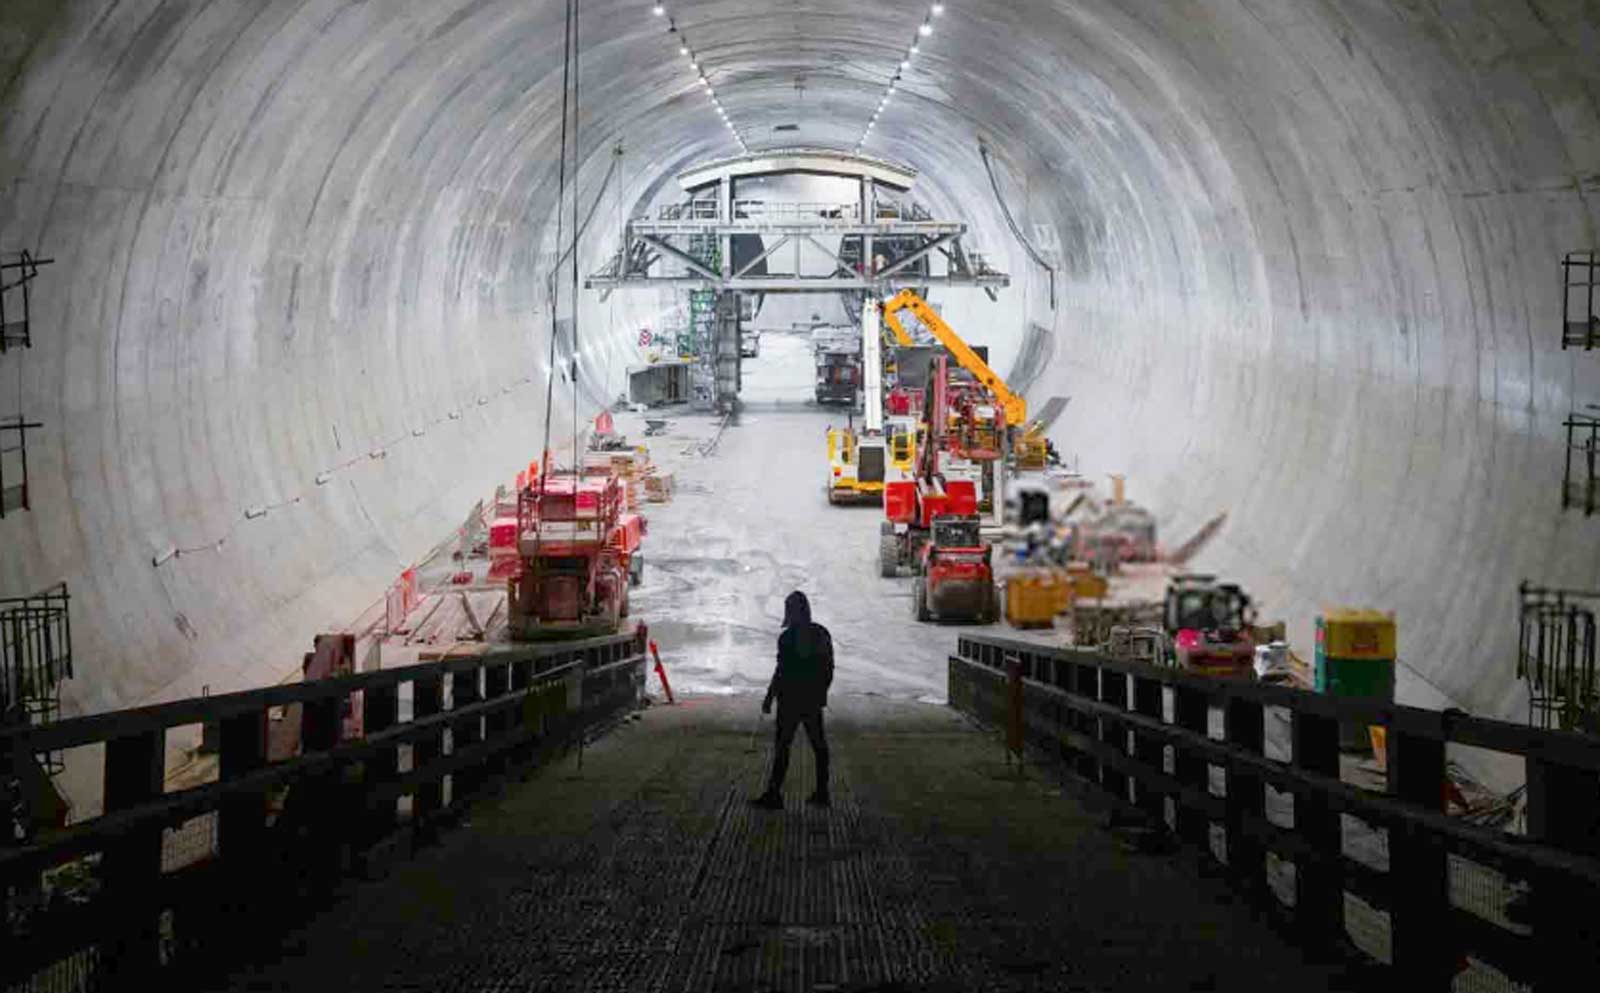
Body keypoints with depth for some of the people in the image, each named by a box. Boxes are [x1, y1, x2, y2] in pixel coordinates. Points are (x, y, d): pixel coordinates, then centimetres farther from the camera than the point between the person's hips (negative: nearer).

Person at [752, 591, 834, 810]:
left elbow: (781, 671, -15)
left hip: (791, 699, -6)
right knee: (818, 744, 11)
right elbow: (829, 669, 11)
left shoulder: (788, 637, -14)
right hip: (814, 699, 6)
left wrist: (769, 698, -8)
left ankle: (774, 795, -4)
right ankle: (822, 793, 16)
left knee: (782, 744, -3)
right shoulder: (822, 634, 6)